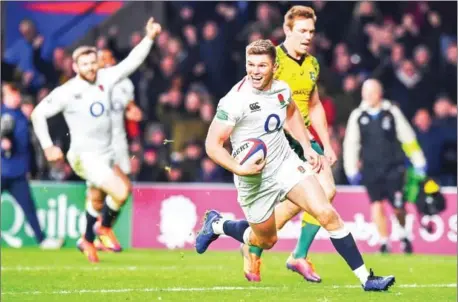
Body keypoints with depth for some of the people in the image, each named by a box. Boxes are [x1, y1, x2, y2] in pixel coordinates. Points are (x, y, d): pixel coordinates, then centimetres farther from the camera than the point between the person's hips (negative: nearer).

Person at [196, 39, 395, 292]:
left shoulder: (282, 89, -3)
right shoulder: (234, 101, -22)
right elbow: (212, 145, -19)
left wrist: (307, 148, 13)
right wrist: (238, 169, -32)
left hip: (287, 163, 4)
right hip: (256, 179, -4)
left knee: (327, 214, -12)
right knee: (266, 241, 13)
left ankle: (365, 278, -8)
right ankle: (217, 225, 41)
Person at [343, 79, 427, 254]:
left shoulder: (392, 112, 1)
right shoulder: (358, 116, 3)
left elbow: (408, 138, 5)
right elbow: (350, 144, 7)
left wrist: (419, 163, 5)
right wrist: (352, 170, 3)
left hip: (394, 167, -1)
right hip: (371, 170, 1)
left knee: (398, 206, -4)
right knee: (377, 205, -8)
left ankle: (403, 235, 24)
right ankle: (384, 243, 1)